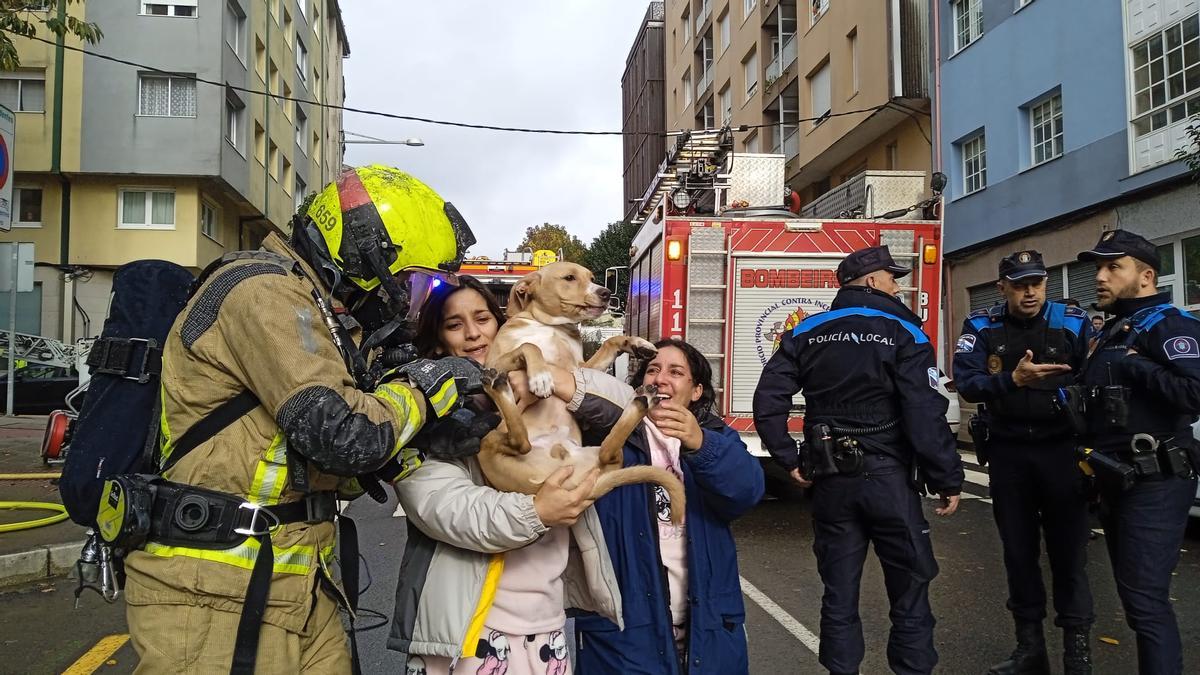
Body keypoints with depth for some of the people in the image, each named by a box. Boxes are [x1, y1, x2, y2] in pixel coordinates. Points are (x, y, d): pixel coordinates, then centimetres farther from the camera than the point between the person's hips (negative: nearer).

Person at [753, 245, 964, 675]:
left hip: (829, 479, 4)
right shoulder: (902, 332, -6)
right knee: (910, 591, 8)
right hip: (888, 478, -4)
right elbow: (926, 414, -13)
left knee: (839, 594, 12)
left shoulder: (806, 333, 7)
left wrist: (789, 460, 3)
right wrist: (948, 480, -6)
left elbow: (767, 400, -1)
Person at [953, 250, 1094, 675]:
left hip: (1062, 449, -1)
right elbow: (966, 384, -13)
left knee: (1068, 550, 1)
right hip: (1007, 452, 2)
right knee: (1018, 550, 10)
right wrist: (1013, 379, -27)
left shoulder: (1073, 322, -1)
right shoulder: (981, 327, -1)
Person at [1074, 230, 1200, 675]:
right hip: (1117, 484, 10)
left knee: (1146, 602, -9)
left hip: (1153, 487, -10)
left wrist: (1133, 365, -20)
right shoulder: (1113, 332, 18)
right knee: (1135, 597, 17)